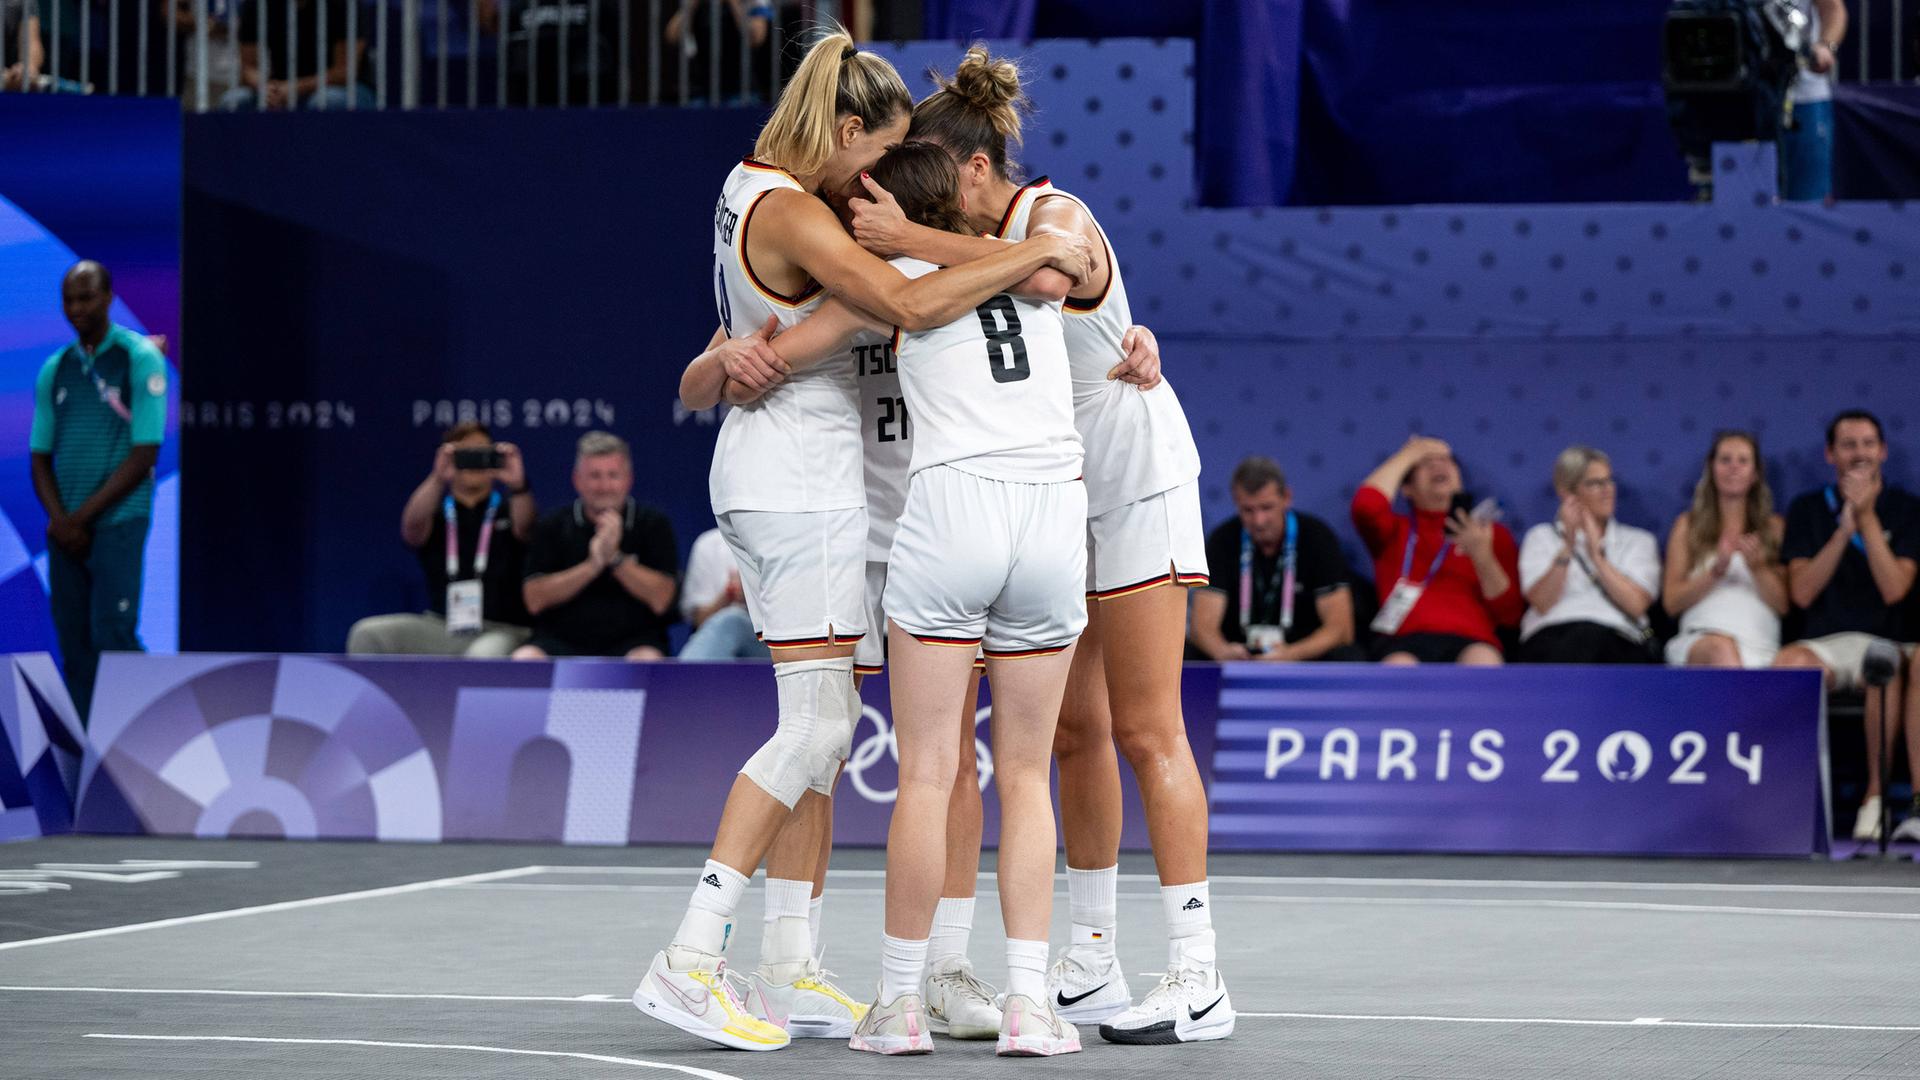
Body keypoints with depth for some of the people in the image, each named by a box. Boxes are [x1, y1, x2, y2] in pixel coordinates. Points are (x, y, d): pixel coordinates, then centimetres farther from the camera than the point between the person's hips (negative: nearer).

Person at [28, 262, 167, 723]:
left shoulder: (141, 360, -4)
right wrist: (59, 518, -7)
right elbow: (40, 458, 11)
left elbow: (145, 454, -9)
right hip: (65, 528, 5)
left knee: (112, 636, -12)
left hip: (117, 523, -5)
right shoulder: (54, 370, 11)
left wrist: (83, 515, -11)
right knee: (74, 646, 4)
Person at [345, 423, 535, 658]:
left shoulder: (508, 509, 6)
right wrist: (437, 479, -36)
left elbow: (524, 526, -18)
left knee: (484, 655, -39)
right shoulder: (437, 513, 10)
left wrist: (518, 486, -42)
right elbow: (413, 524, -15)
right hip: (441, 628, 3)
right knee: (368, 634, -19)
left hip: (501, 630, -3)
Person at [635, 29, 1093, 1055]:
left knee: (823, 721, 10)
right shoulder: (791, 214, -18)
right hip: (801, 479, -10)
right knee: (815, 724, -11)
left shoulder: (756, 189, 12)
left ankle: (787, 969, 9)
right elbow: (908, 304, -28)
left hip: (778, 478, 10)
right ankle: (687, 962, -14)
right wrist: (1039, 252, -22)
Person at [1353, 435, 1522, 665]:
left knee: (1483, 661, -38)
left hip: (1469, 640, 0)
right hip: (1405, 639, 0)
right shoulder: (1396, 530, 26)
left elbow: (1510, 614, 15)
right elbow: (1366, 506, 1)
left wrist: (1482, 556, 0)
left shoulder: (1493, 533, 24)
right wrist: (1408, 455, 15)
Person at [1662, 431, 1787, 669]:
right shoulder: (1688, 526, 20)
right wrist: (1716, 570, -4)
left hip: (1760, 647, 0)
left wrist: (1758, 567, -5)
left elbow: (1784, 605, 13)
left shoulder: (1774, 527, 21)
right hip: (1699, 641, 0)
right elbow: (1672, 602, 11)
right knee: (1720, 648, -39)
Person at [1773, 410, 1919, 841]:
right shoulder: (1808, 510, 13)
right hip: (1825, 643, 1)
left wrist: (1867, 519, -9)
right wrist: (1844, 530, -7)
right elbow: (1802, 593, 1)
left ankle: (1876, 795, -23)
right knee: (1789, 664, -35)